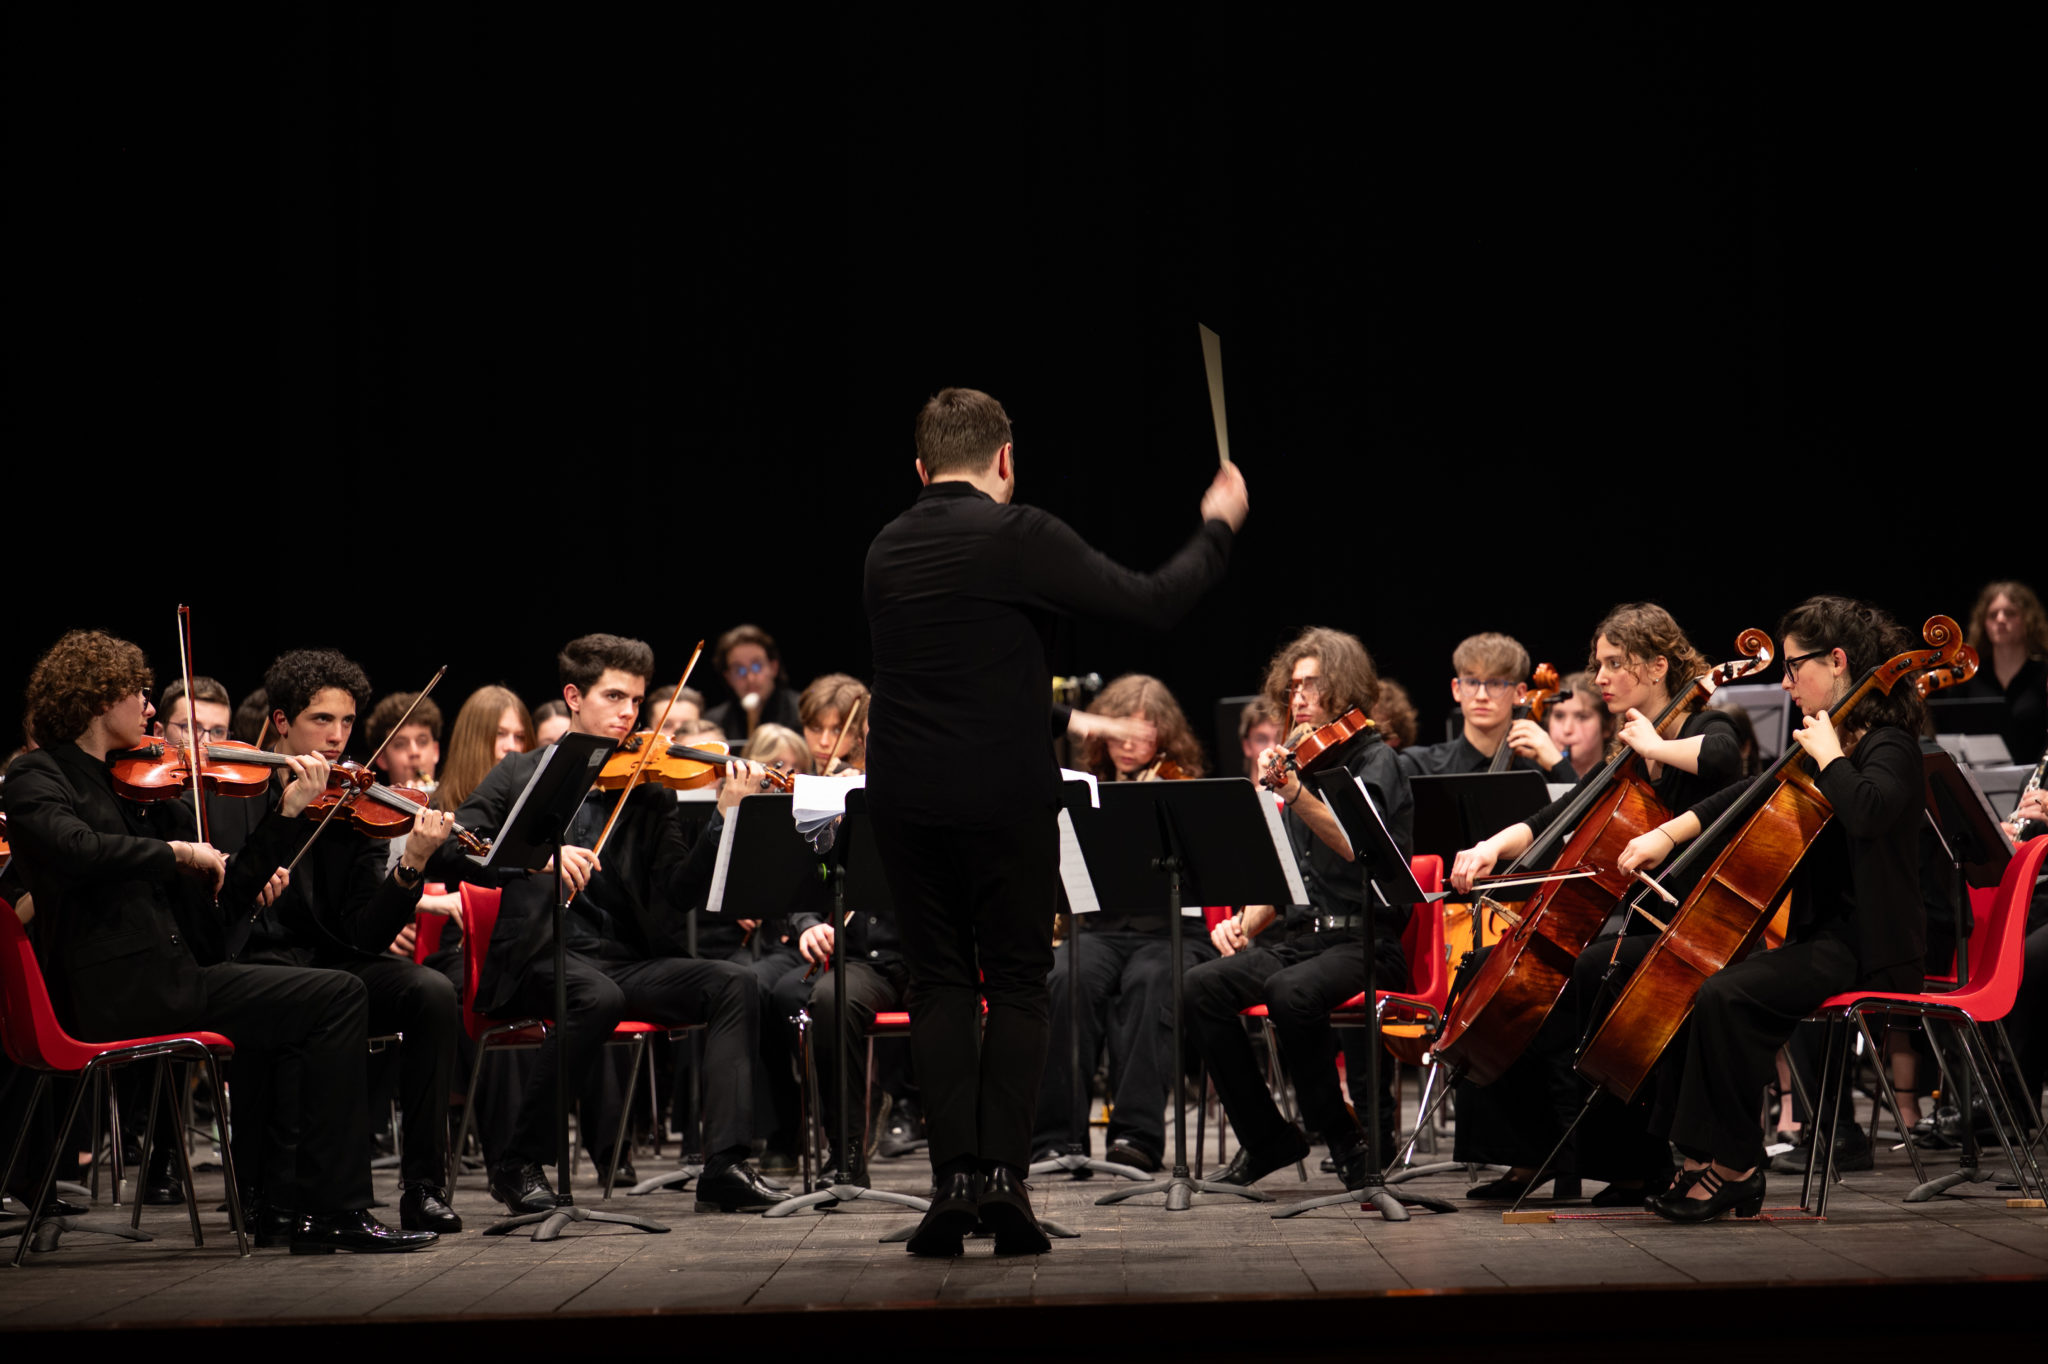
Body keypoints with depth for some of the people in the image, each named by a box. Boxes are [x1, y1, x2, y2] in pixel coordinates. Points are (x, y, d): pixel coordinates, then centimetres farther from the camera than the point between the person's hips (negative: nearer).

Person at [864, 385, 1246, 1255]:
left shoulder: (885, 553, 8)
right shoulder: (1018, 537, -10)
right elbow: (1151, 603, -11)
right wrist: (1218, 526, 5)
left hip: (905, 800, 4)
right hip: (1006, 798, -4)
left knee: (939, 985, 9)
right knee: (1016, 986, 6)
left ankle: (954, 1177, -1)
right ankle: (1004, 1173, -3)